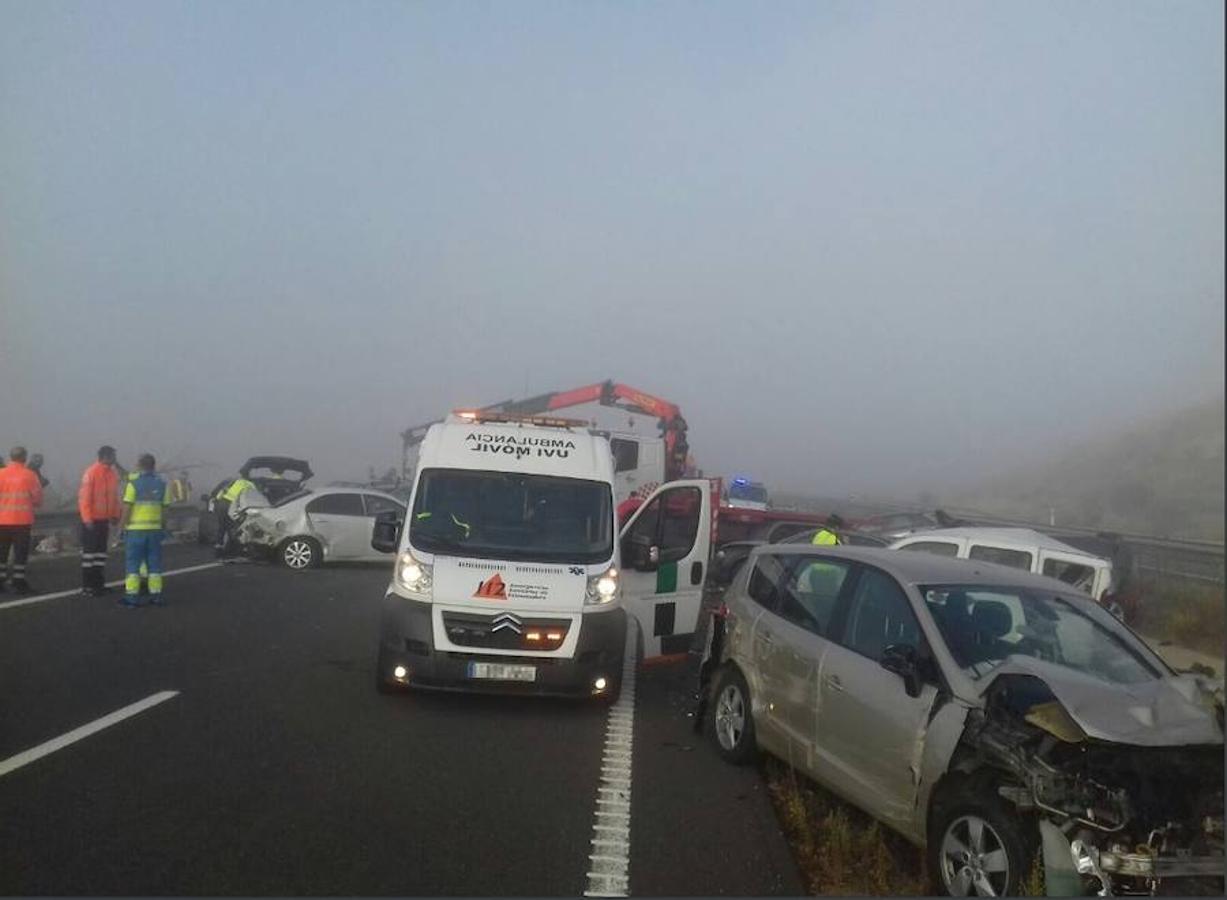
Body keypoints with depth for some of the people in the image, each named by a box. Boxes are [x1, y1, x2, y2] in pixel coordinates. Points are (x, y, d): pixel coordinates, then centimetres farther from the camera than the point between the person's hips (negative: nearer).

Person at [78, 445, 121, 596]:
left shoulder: (113, 474, 6)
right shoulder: (91, 473, -16)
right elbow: (84, 497, -17)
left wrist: (115, 514, 9)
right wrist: (87, 518, -19)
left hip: (104, 518, 7)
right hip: (91, 519, -7)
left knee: (101, 550, 12)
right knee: (89, 550, -2)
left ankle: (99, 583, 20)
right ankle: (87, 586, 5)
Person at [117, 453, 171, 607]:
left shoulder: (134, 483, -8)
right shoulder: (162, 484, 4)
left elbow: (127, 508, -10)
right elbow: (164, 508, 5)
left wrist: (122, 526, -1)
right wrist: (163, 527, 13)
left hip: (135, 529, -4)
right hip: (154, 528, 4)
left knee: (133, 563, 3)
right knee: (154, 563, 9)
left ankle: (132, 596, 1)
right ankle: (156, 595, 9)